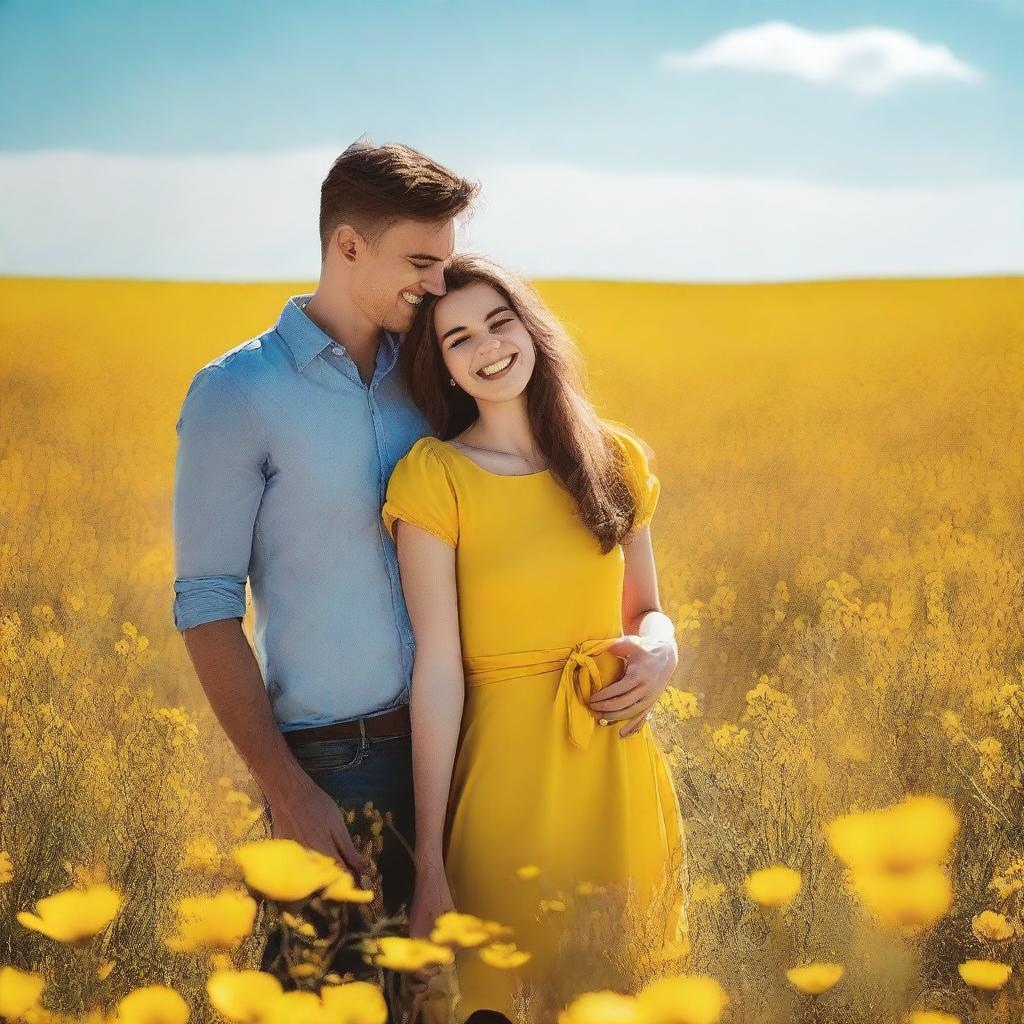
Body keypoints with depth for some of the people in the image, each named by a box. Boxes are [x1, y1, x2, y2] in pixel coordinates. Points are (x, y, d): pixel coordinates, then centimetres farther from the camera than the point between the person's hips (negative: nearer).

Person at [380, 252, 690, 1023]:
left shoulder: (617, 459, 4)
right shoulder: (434, 477, -9)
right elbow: (438, 668, -12)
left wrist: (660, 651, -9)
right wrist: (430, 865, -14)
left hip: (620, 765, 4)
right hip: (509, 765, -4)